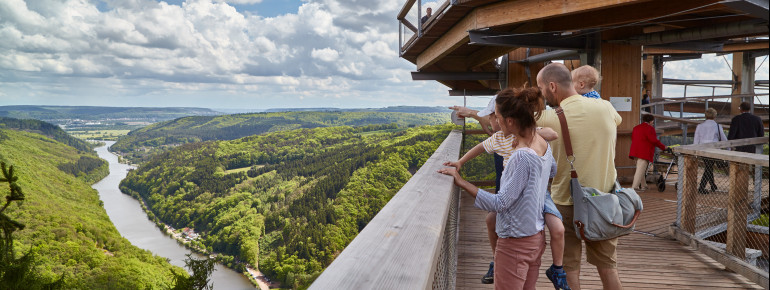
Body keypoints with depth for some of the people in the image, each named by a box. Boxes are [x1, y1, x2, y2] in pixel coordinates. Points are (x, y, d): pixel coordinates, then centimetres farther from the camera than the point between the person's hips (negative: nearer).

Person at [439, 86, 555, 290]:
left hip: (515, 243, -9)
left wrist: (461, 182, -22)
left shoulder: (521, 156, -27)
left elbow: (499, 204, -24)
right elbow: (553, 170, 23)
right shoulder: (542, 143, 0)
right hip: (536, 237, 9)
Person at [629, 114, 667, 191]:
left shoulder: (636, 127, 18)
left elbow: (632, 138, 21)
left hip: (635, 151, 9)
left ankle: (643, 185, 24)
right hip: (644, 152, -9)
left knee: (640, 170, 17)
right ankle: (635, 186, -15)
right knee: (640, 170, -9)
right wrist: (663, 147, -2)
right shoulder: (649, 128, -7)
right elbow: (654, 140, -12)